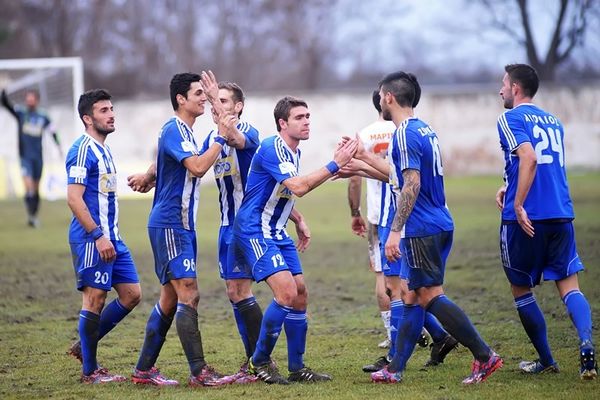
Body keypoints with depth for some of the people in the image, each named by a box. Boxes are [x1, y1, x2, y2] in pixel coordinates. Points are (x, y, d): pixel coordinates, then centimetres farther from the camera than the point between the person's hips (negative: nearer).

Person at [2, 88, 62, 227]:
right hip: (25, 157, -2)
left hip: (38, 157, 2)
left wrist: (59, 146, 2)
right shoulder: (20, 113, 1)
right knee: (28, 186, -17)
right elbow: (5, 103, -6)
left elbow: (52, 131, 13)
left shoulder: (43, 117, 5)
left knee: (36, 188, 10)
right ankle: (30, 215, -13)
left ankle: (35, 215, 20)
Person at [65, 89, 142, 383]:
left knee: (131, 295, 8)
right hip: (91, 239, -10)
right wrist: (98, 236, -21)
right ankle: (90, 370, 5)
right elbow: (74, 198, -18)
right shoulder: (83, 150, -12)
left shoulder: (103, 150, 17)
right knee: (95, 298, -4)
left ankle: (84, 346, 19)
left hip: (111, 239, 10)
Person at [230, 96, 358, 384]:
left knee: (300, 295, 6)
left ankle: (296, 368, 14)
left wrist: (299, 220, 17)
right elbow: (298, 187, -29)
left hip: (276, 233, 10)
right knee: (286, 293, -19)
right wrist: (334, 165, -27)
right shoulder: (272, 149, -18)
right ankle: (259, 361, -6)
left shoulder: (293, 152, 12)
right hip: (254, 231, -10)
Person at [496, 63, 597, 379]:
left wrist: (518, 205, -21)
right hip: (561, 216, 6)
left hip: (526, 218, -6)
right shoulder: (553, 121, 18)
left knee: (521, 289, 11)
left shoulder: (511, 119, -5)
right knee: (569, 286, 2)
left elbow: (529, 158, -21)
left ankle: (546, 361, 14)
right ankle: (586, 345, -23)